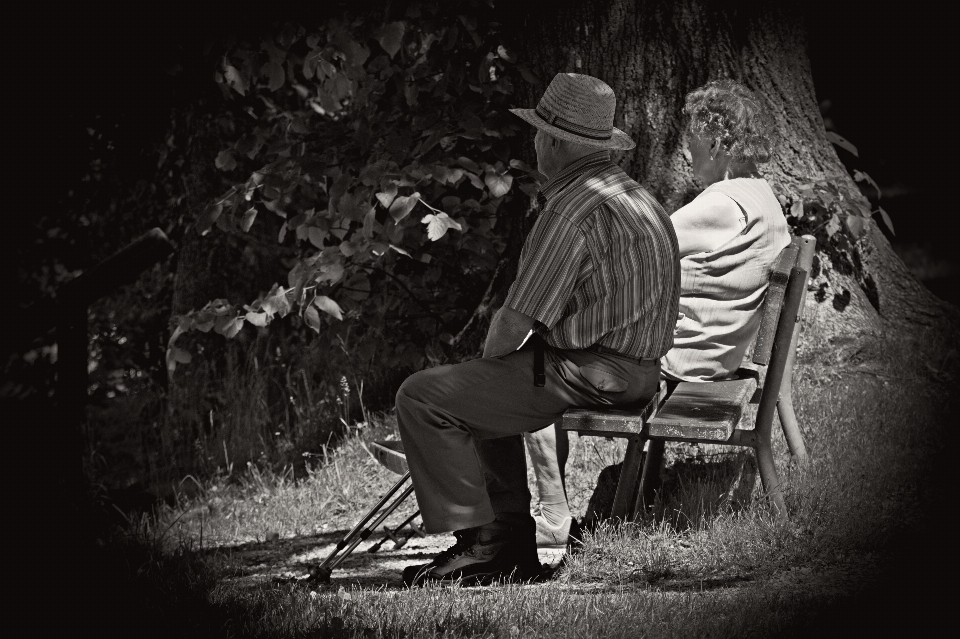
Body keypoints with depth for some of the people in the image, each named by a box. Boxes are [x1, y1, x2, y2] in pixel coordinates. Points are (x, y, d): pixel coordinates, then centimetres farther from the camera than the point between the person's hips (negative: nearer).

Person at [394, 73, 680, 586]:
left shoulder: (574, 208, -19)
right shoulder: (632, 194, 14)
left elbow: (515, 321, -19)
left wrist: (488, 360, 4)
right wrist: (490, 372, 18)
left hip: (590, 374, -10)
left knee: (423, 397, -8)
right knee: (482, 392, 32)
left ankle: (478, 541, -7)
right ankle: (512, 546, 25)